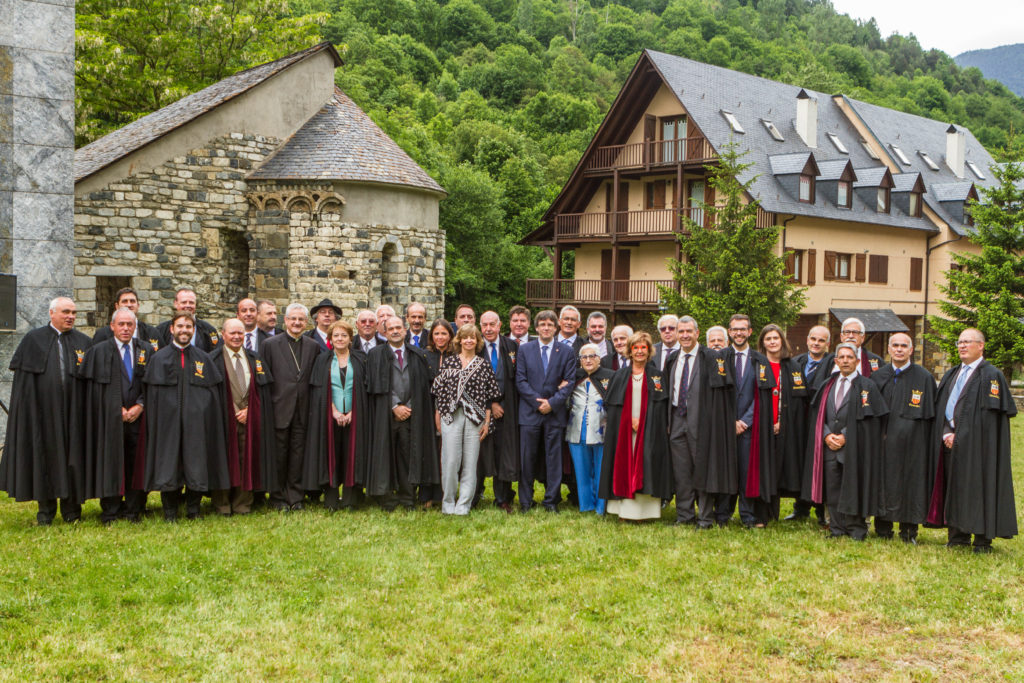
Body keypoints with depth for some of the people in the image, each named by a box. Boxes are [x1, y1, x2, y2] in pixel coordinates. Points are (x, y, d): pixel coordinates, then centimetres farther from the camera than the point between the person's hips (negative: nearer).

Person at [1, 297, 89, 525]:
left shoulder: (84, 342, 6)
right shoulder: (34, 339, 4)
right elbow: (20, 372, 3)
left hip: (72, 412, 1)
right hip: (43, 410, -1)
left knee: (71, 455, 3)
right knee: (44, 455, 4)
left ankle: (72, 510, 13)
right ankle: (46, 510, 16)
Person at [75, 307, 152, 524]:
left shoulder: (146, 350, 10)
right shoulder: (98, 351, 4)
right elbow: (92, 387, -1)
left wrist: (141, 405, -8)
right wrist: (117, 409, -10)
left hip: (138, 417, 2)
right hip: (110, 419, -2)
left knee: (136, 464, 2)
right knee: (110, 464, -1)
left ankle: (133, 510, 10)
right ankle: (111, 512, 7)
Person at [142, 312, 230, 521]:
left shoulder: (204, 359, 9)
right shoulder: (159, 359, 6)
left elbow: (214, 393, 9)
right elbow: (152, 394, 2)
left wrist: (206, 416, 1)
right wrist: (155, 423, -5)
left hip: (197, 423, 1)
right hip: (168, 422, -1)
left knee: (196, 465, 1)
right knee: (169, 464, 0)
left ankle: (193, 511, 14)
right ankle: (170, 512, 11)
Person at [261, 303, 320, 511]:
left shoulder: (313, 347, 8)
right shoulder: (271, 344, 0)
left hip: (303, 410, 2)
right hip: (280, 408, -2)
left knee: (298, 454, 6)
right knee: (279, 454, 4)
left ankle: (295, 497, 15)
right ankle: (278, 498, 14)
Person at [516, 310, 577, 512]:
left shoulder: (566, 351, 6)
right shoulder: (525, 349, 6)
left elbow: (569, 382, 1)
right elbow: (520, 380, 1)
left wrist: (552, 403, -11)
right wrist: (537, 401, -10)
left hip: (555, 412, 0)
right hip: (530, 411, 0)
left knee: (553, 458, 3)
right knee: (526, 458, 2)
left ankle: (551, 501, 12)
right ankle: (525, 501, 12)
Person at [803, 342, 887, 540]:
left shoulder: (867, 386, -1)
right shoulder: (828, 386, 14)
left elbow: (869, 420, -7)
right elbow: (818, 415, 11)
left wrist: (845, 436, -13)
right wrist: (827, 435, -6)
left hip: (854, 448, -4)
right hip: (829, 448, 4)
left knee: (853, 490, -3)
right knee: (832, 491, 5)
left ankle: (856, 530, 8)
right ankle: (837, 530, 13)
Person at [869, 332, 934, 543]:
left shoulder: (924, 377, -1)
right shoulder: (878, 376, 8)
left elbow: (929, 415, -1)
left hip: (912, 443, -2)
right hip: (883, 444, 3)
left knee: (910, 482, 1)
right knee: (884, 481, 5)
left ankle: (909, 530, 10)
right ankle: (883, 529, 15)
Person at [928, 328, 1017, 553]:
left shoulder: (991, 375, -7)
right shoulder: (951, 375, 16)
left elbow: (990, 415, -12)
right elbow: (940, 408, 15)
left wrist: (960, 435, -14)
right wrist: (946, 434, -2)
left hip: (976, 445, -6)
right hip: (951, 443, 7)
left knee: (978, 489, -4)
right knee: (954, 490, 8)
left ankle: (983, 541, 3)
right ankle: (958, 537, 16)